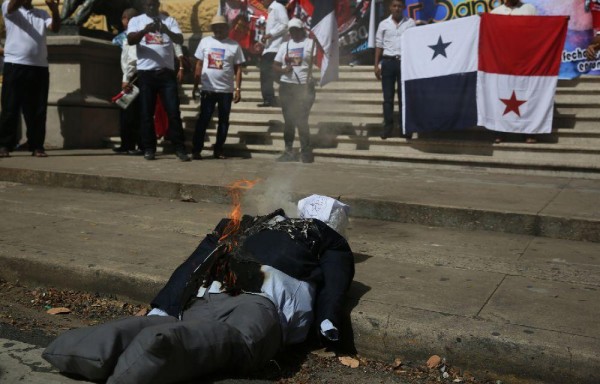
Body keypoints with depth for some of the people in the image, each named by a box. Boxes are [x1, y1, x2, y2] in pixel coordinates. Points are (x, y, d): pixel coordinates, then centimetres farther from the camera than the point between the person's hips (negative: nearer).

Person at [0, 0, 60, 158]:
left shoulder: (42, 14, 18)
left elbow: (55, 28, 0)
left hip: (40, 67, 3)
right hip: (15, 65, -3)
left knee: (37, 109, 3)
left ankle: (37, 146, 7)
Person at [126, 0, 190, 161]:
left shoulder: (169, 20, 10)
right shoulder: (136, 20, 9)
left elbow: (180, 40, -3)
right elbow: (131, 40, -7)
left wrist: (167, 31, -23)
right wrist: (145, 30, -25)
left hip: (167, 72, 0)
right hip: (146, 73, 0)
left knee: (173, 111, -2)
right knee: (146, 113, 3)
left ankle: (179, 148, 3)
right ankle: (149, 148, 10)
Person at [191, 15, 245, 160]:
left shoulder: (234, 45, 2)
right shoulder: (205, 42, 4)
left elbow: (238, 69, 2)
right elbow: (199, 65, 7)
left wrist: (238, 89, -5)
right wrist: (195, 86, 4)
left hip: (227, 90, 1)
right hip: (208, 89, -1)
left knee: (224, 121, 6)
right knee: (203, 120, 0)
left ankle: (218, 150, 16)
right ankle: (196, 150, 3)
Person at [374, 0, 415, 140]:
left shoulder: (410, 23, 5)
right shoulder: (383, 24, 7)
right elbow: (379, 45, 8)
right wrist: (376, 65, 2)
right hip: (388, 62, 1)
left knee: (404, 96, 3)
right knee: (388, 96, 2)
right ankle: (388, 126, 8)